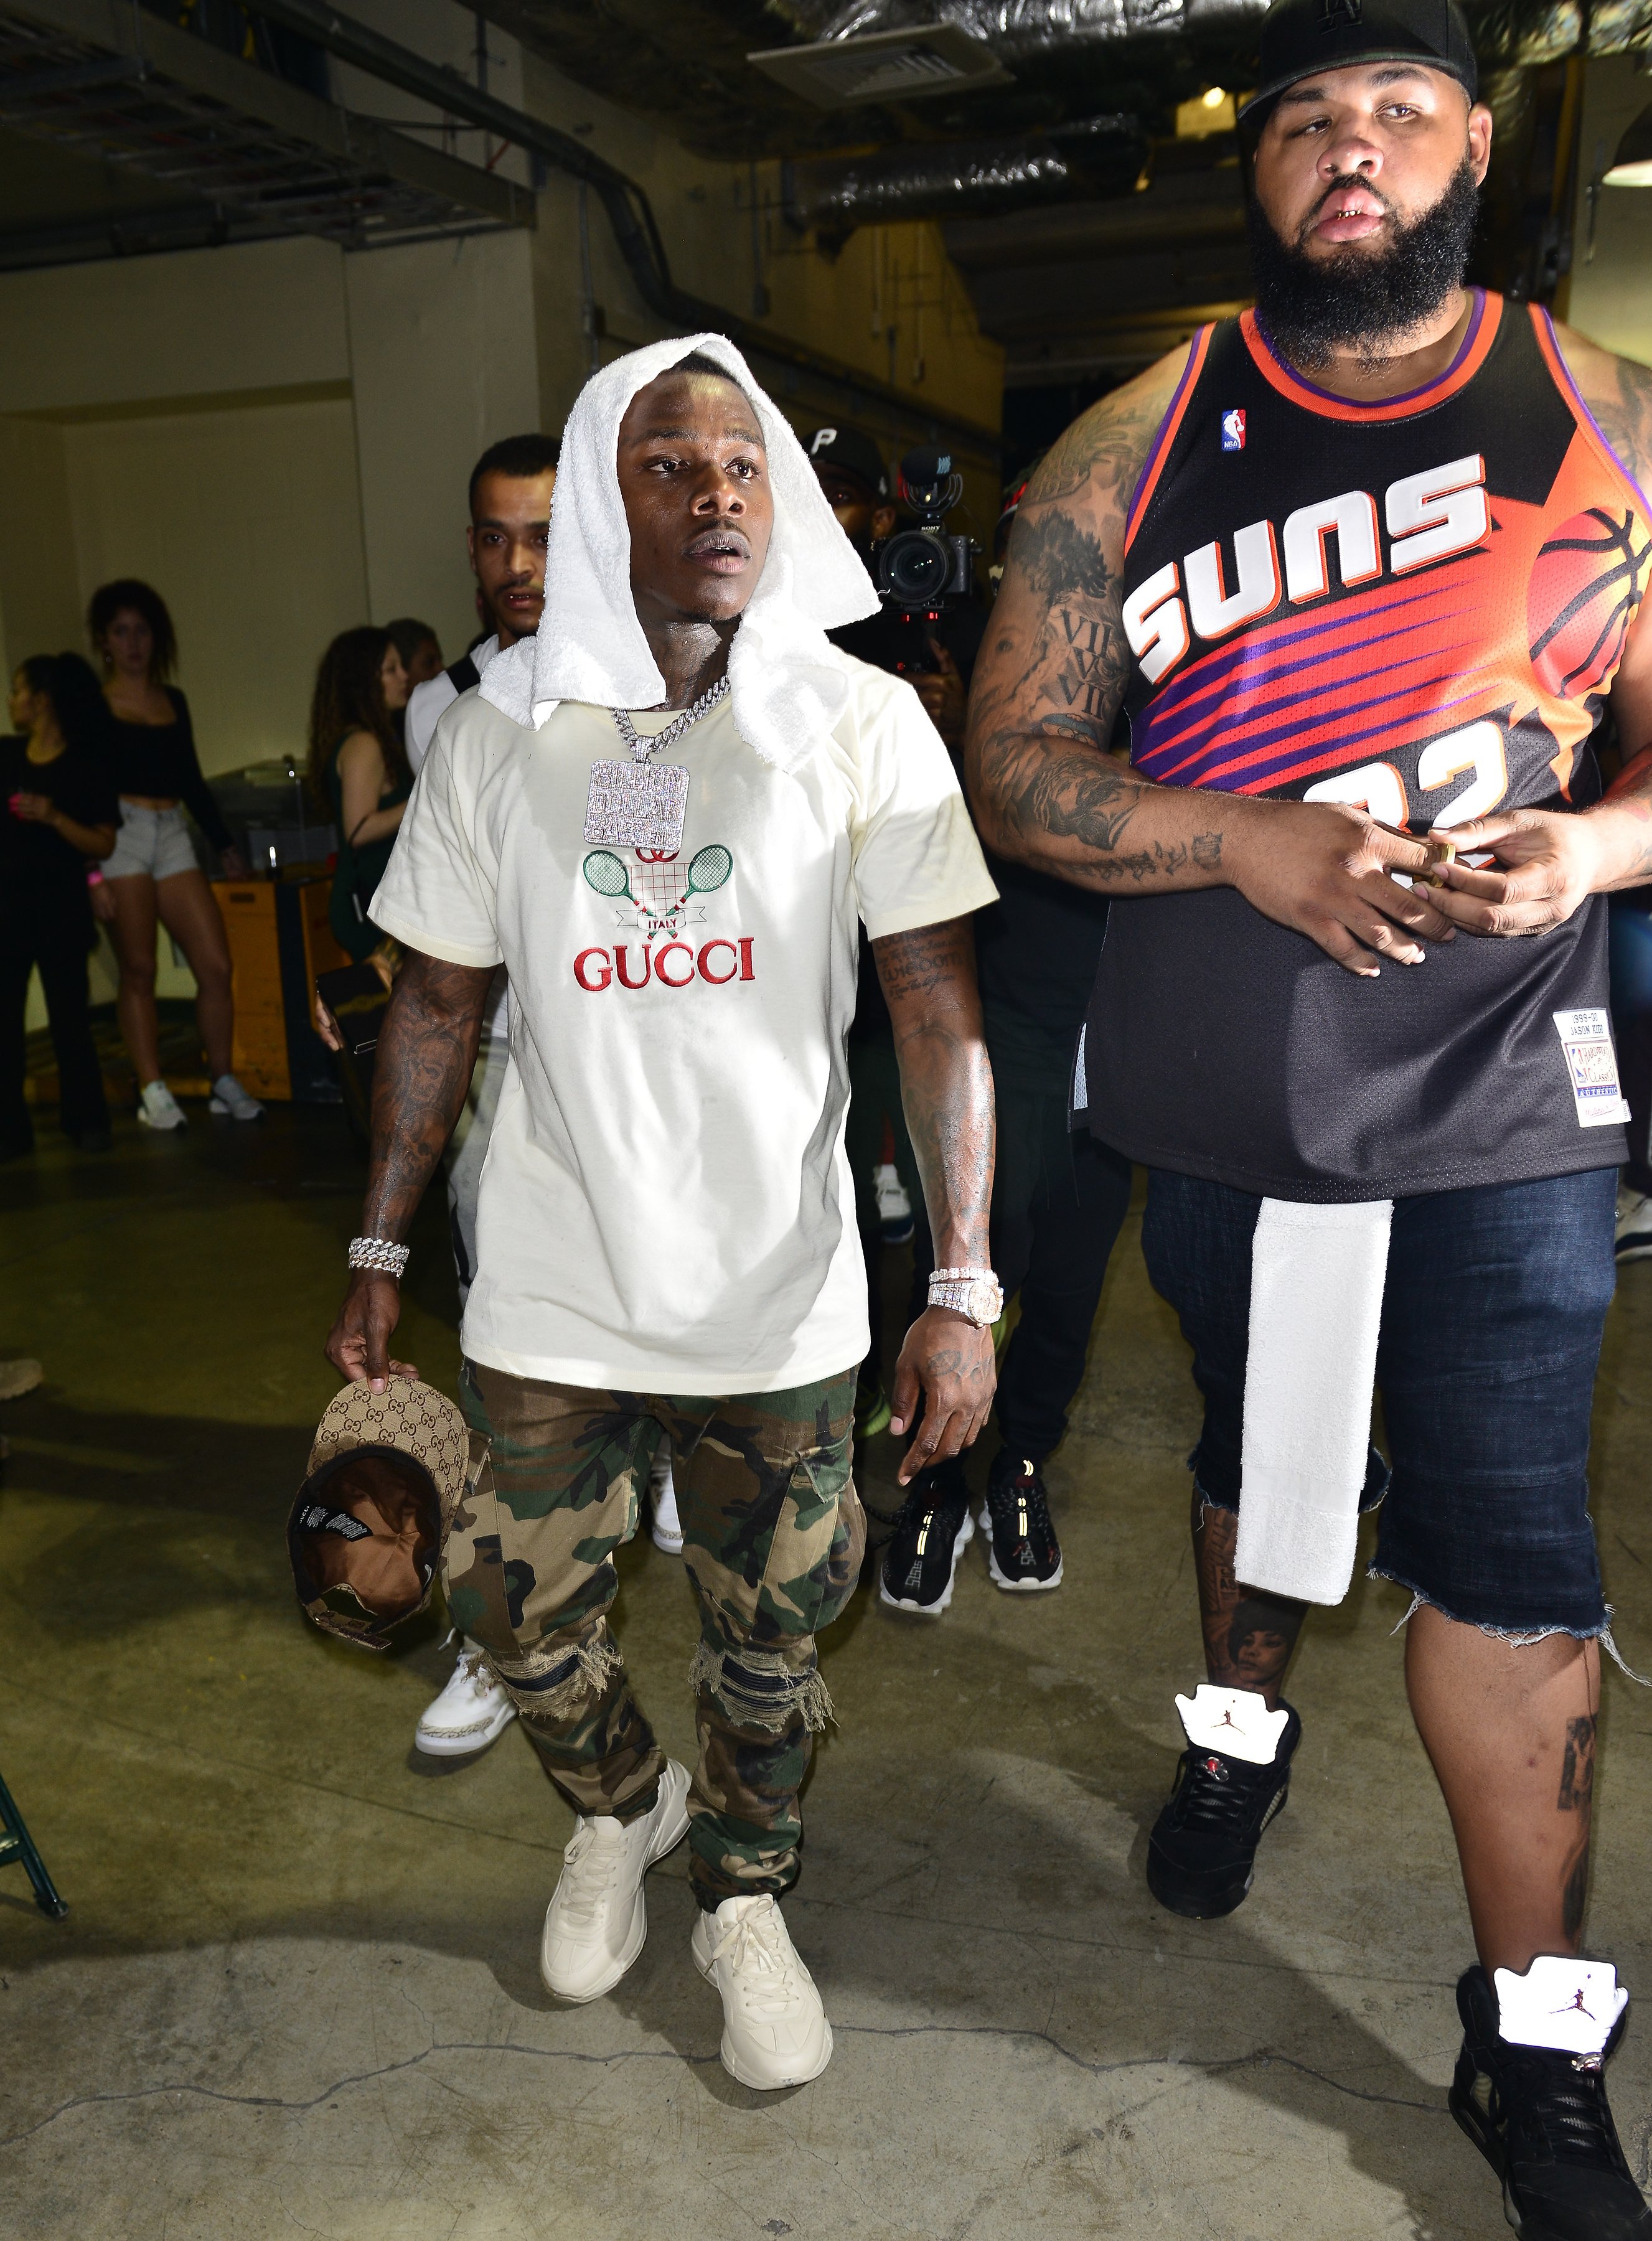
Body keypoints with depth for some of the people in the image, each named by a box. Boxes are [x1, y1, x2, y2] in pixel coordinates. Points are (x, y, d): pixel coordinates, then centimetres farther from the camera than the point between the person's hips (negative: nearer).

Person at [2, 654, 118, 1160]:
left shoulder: (86, 766, -3)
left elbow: (103, 844, -8)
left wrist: (53, 817, -21)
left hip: (61, 908, -3)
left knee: (69, 1016, 3)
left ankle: (85, 1120, 15)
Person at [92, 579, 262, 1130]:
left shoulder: (173, 700, 17)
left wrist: (225, 845, 18)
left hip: (172, 836, 4)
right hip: (120, 834, -4)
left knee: (216, 964, -3)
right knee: (138, 970, -3)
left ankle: (224, 1084, 7)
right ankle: (153, 1094, 2)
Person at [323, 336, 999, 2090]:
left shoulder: (862, 725, -7)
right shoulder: (499, 736, -1)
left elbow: (939, 1009, -9)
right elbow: (439, 1002, 6)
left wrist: (963, 1287, -15)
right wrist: (379, 1249, 6)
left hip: (781, 1297, -1)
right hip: (549, 1292, 2)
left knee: (768, 1640, 11)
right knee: (519, 1608, 13)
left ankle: (742, 1898, 41)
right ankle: (618, 1812, 47)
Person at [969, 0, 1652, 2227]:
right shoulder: (1134, 448, 1)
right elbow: (1018, 767, -4)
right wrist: (1252, 844, -20)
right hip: (1214, 1098, 2)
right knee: (1257, 1444, 22)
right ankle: (1244, 1718, 51)